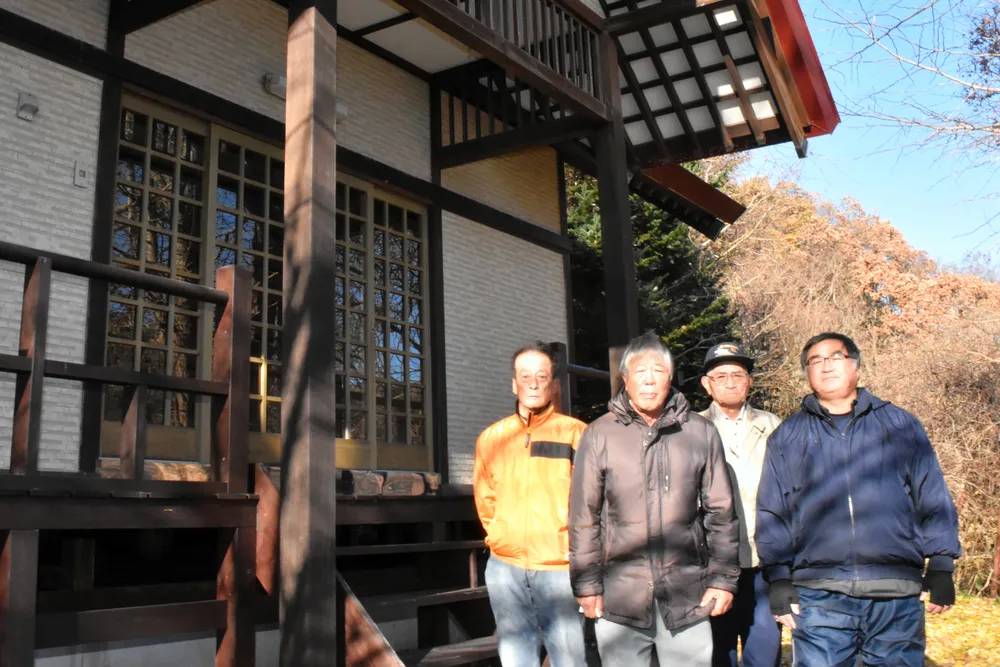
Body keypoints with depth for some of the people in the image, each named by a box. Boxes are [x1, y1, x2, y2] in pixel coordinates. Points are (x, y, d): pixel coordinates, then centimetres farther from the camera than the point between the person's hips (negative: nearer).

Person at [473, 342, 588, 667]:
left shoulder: (575, 433, -5)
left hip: (560, 568, -3)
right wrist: (503, 539, 9)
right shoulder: (491, 437, 6)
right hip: (506, 569, 3)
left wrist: (571, 546, -4)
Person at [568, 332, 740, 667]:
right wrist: (587, 584, 1)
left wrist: (723, 578, 4)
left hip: (687, 599, 1)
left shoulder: (700, 432, 4)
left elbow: (720, 512, 7)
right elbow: (584, 516, 2)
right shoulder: (599, 435, 0)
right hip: (619, 599, 0)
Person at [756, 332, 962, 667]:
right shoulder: (787, 436, 12)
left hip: (897, 593, 1)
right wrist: (778, 579, 2)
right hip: (818, 596, 0)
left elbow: (933, 499, 12)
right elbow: (771, 513, 9)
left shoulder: (900, 424, 13)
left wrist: (941, 567, 6)